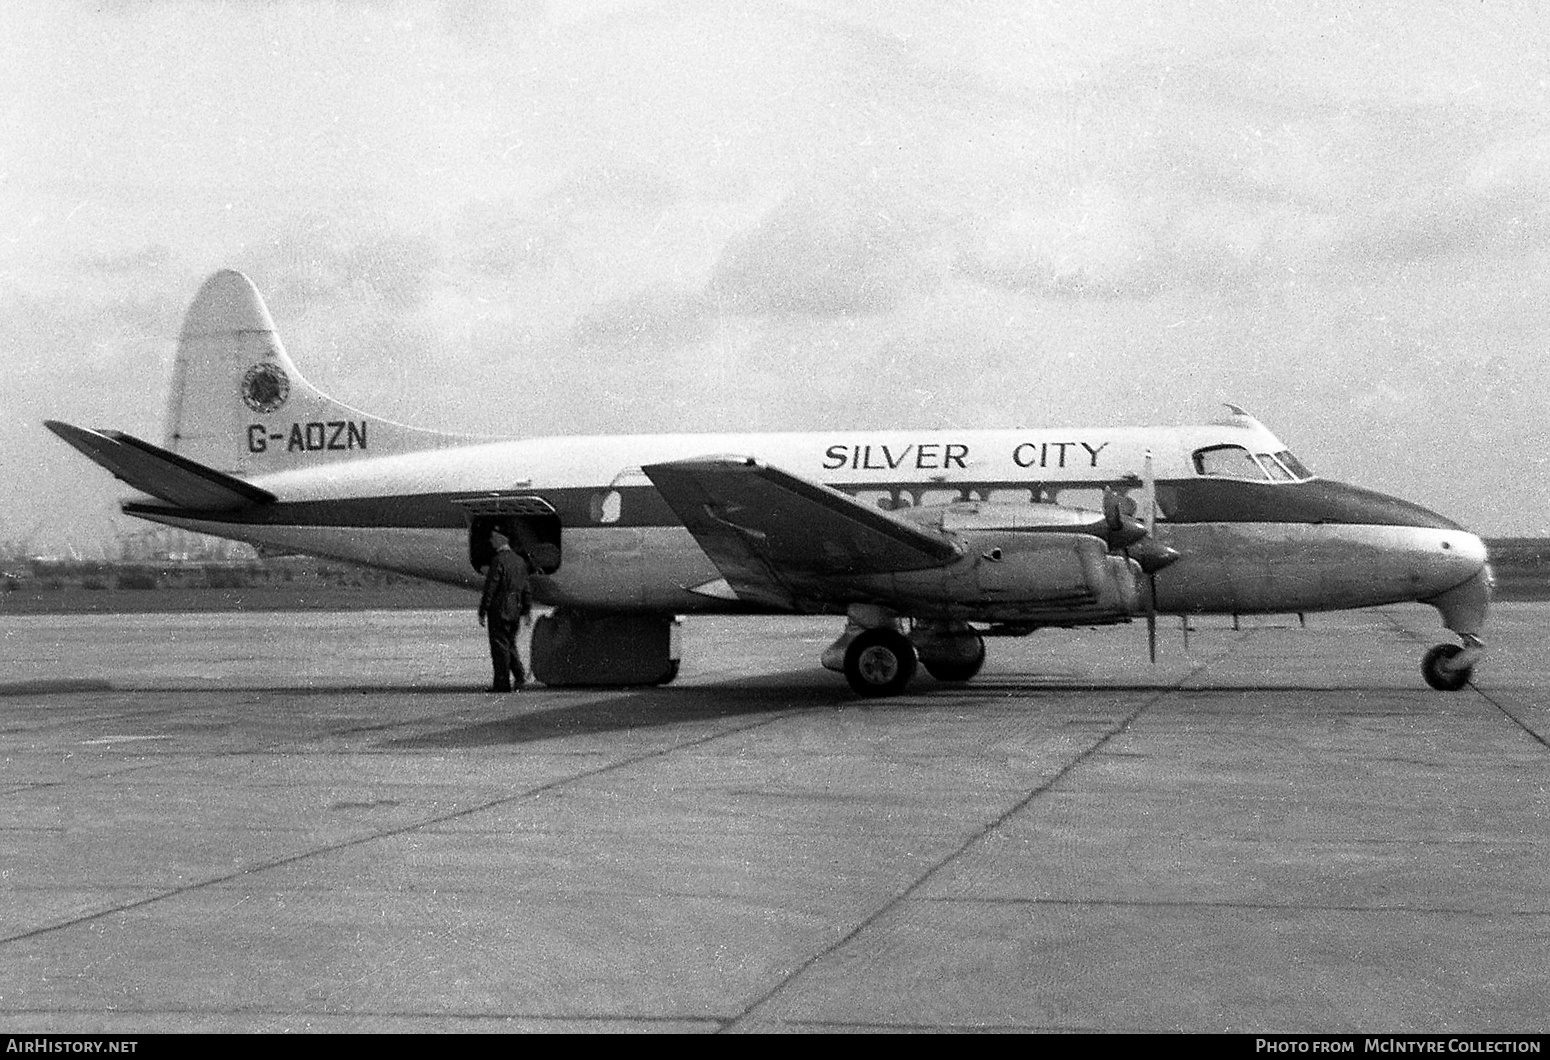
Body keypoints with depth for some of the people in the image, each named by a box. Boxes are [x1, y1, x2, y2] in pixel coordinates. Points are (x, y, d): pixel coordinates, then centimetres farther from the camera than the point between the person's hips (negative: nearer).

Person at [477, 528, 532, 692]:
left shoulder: (498, 561, -13)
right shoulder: (520, 561, 10)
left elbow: (490, 588, -15)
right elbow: (525, 588, 15)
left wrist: (483, 612, -12)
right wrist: (526, 610, 21)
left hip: (499, 609, -7)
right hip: (515, 610, 7)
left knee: (500, 645, -2)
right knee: (510, 644, 18)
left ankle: (502, 683, -1)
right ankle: (519, 675, 5)